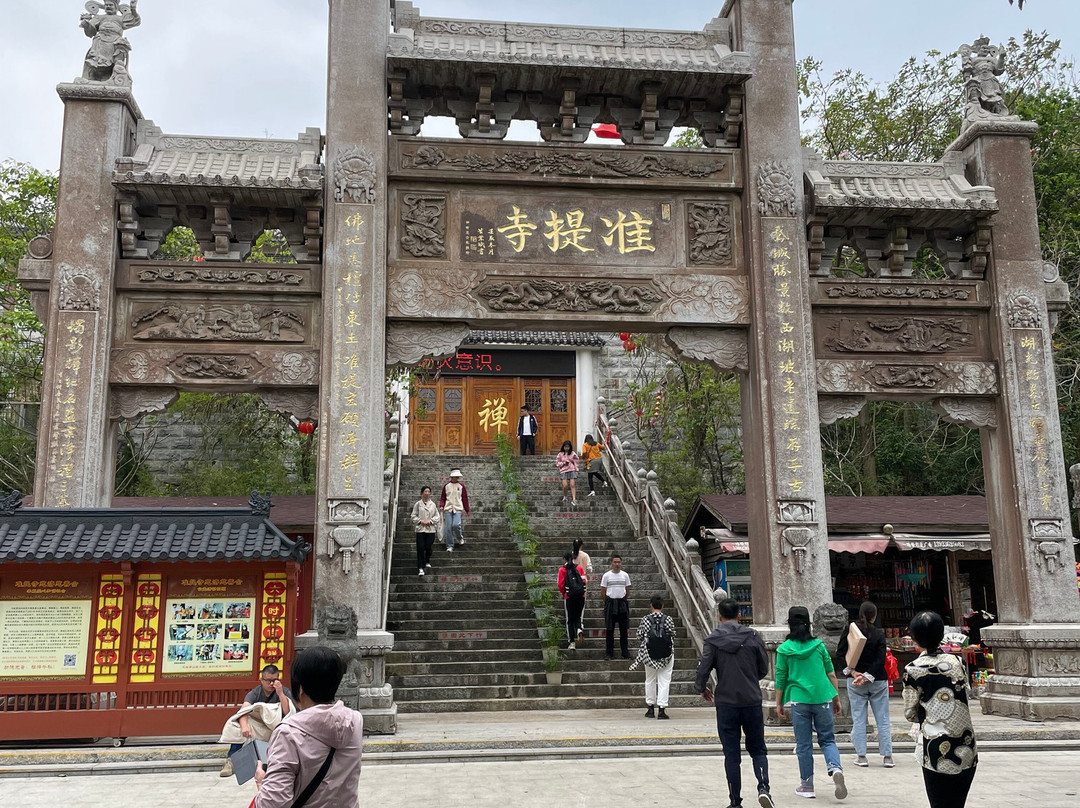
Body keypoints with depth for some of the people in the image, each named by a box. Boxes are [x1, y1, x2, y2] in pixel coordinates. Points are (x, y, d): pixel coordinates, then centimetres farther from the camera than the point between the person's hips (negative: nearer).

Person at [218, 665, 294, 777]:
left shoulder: (284, 692, -4)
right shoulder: (254, 693, -4)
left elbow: (288, 713, -20)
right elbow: (243, 710, -24)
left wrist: (280, 693, -26)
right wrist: (244, 726, -45)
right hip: (257, 730, 2)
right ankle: (231, 761, -26)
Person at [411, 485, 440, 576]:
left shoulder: (433, 504, 5)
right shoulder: (418, 504, 1)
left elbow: (437, 516, 8)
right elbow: (414, 516, 3)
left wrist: (430, 521, -7)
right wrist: (421, 521, -10)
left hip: (431, 529, 2)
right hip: (420, 529, -2)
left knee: (429, 547, 4)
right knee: (420, 548, -6)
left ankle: (427, 562, 33)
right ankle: (421, 568, -4)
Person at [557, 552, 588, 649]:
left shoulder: (562, 569, -1)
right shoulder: (580, 567, 6)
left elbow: (561, 585, -6)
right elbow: (585, 581, 1)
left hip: (569, 598, -2)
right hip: (581, 596, 2)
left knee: (570, 619, 7)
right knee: (578, 616, 19)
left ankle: (572, 642, 5)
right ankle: (578, 629, -11)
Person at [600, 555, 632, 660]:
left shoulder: (625, 575, 5)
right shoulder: (606, 575, -1)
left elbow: (627, 591, 13)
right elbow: (603, 592, 2)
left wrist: (623, 601, 11)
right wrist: (608, 602, 5)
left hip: (622, 603, 2)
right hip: (610, 603, -2)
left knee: (624, 628, 4)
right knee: (610, 629, 1)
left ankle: (625, 652, 12)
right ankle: (609, 652, 6)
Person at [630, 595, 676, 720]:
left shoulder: (645, 619, -7)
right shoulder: (668, 619, -7)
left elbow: (640, 637, -2)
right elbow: (673, 636, -1)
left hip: (649, 653, 1)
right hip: (666, 654, -1)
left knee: (650, 680, 15)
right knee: (664, 681, 4)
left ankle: (650, 709, 20)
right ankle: (662, 709, -1)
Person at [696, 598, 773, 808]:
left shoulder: (713, 640, -5)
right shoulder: (753, 637, -1)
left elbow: (703, 670, -9)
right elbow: (764, 669, 5)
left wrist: (702, 688, 12)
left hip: (726, 704, -1)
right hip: (752, 702, 1)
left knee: (731, 754, 8)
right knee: (758, 749, 14)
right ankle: (763, 787, -6)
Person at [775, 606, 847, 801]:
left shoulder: (784, 649, -3)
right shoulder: (819, 645, 2)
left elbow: (780, 679, 1)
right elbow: (831, 674, 5)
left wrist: (779, 703, 11)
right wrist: (837, 698, 15)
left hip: (799, 701, -1)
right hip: (822, 698, 1)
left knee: (804, 745, 9)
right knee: (827, 739, 12)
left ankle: (807, 786, 14)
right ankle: (836, 769, -14)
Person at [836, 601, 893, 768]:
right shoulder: (879, 634, -6)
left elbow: (840, 652, -6)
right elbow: (880, 660, -13)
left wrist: (852, 671, -6)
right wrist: (867, 676, -13)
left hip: (855, 683, 1)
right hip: (878, 681, -1)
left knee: (858, 718, 6)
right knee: (883, 719, 7)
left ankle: (861, 756, 4)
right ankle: (887, 756, 8)